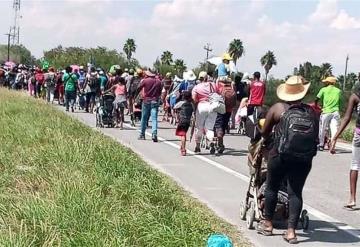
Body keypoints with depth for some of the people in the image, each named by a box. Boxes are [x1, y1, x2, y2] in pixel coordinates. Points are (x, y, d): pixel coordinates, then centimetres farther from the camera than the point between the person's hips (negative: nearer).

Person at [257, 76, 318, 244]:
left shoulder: (277, 108, 5)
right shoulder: (311, 112, 10)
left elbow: (264, 133, 13)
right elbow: (316, 136, 10)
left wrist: (267, 141, 33)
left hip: (281, 154, -2)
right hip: (305, 158, 2)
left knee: (272, 187, 15)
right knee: (295, 192, 6)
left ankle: (267, 224, 26)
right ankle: (291, 231, 2)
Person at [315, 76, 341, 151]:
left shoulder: (323, 90, 1)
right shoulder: (338, 91, 11)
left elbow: (317, 99, -3)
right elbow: (339, 102, 13)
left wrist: (316, 106, 15)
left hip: (326, 112, -1)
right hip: (336, 112, 1)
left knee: (323, 130, 11)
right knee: (334, 130, -4)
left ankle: (321, 145, 19)